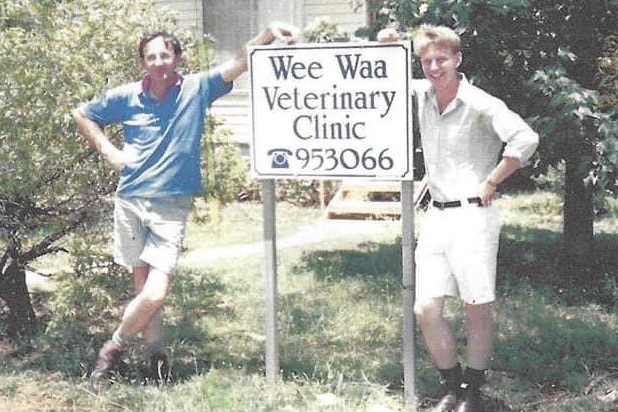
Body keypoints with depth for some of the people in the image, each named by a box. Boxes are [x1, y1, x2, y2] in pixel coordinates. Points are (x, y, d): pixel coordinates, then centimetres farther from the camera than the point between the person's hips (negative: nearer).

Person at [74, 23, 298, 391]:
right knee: (144, 287, 7)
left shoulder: (196, 90, -2)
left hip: (173, 206, -2)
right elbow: (82, 115, 16)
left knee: (156, 293, -10)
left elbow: (239, 64, -12)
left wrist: (269, 33, -28)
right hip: (131, 200, 2)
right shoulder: (126, 97, 2)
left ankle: (114, 348, 11)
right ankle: (156, 353, 22)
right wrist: (109, 153, 4)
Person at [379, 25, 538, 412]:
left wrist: (491, 182, -17)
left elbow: (525, 138, -25)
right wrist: (385, 48, 4)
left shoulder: (481, 105, -12)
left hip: (472, 216, -6)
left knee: (478, 308, 5)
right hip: (436, 216, 6)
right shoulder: (422, 94, 7)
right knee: (426, 310, 2)